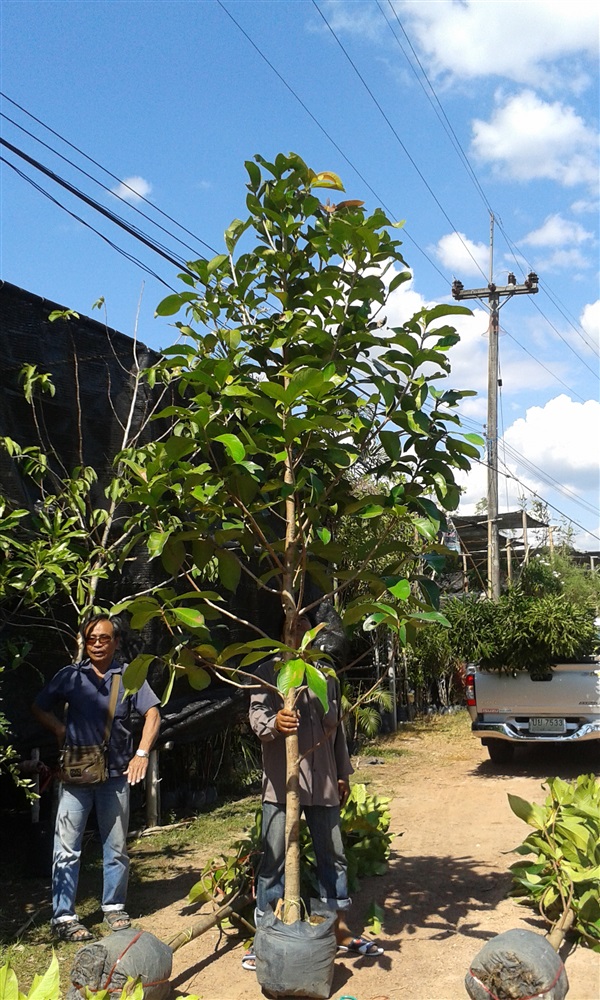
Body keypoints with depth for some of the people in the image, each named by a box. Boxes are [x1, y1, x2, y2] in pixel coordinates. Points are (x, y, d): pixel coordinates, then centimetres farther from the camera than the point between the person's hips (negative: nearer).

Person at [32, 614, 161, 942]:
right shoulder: (69, 676, 3)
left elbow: (152, 713, -5)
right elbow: (39, 708, 13)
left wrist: (142, 753, -17)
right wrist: (60, 729, -3)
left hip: (116, 774, 1)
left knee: (116, 847, 11)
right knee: (67, 847, -1)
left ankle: (114, 908, 26)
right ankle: (63, 916, 8)